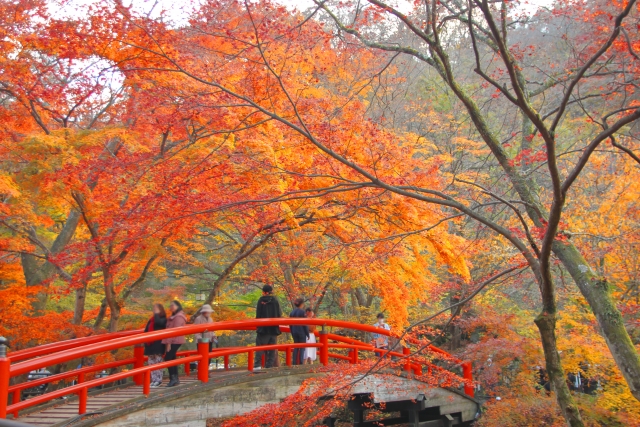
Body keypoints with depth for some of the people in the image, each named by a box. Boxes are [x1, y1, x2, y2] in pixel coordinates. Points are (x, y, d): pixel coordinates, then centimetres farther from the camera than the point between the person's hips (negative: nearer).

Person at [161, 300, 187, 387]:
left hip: (175, 341, -10)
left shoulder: (178, 317, -13)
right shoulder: (174, 316, 19)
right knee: (172, 359, 10)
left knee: (168, 358, -11)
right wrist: (168, 342, 11)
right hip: (173, 341, 10)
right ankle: (175, 379, 14)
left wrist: (169, 342, -20)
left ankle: (173, 378, -10)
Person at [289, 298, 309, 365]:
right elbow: (305, 324, -11)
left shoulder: (292, 312, 7)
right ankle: (301, 363, -4)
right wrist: (308, 334, -4)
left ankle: (295, 363, 9)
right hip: (302, 332, -6)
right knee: (302, 348, 0)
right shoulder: (302, 312, -12)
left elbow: (290, 324, 12)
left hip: (294, 332, 6)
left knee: (296, 347, 11)